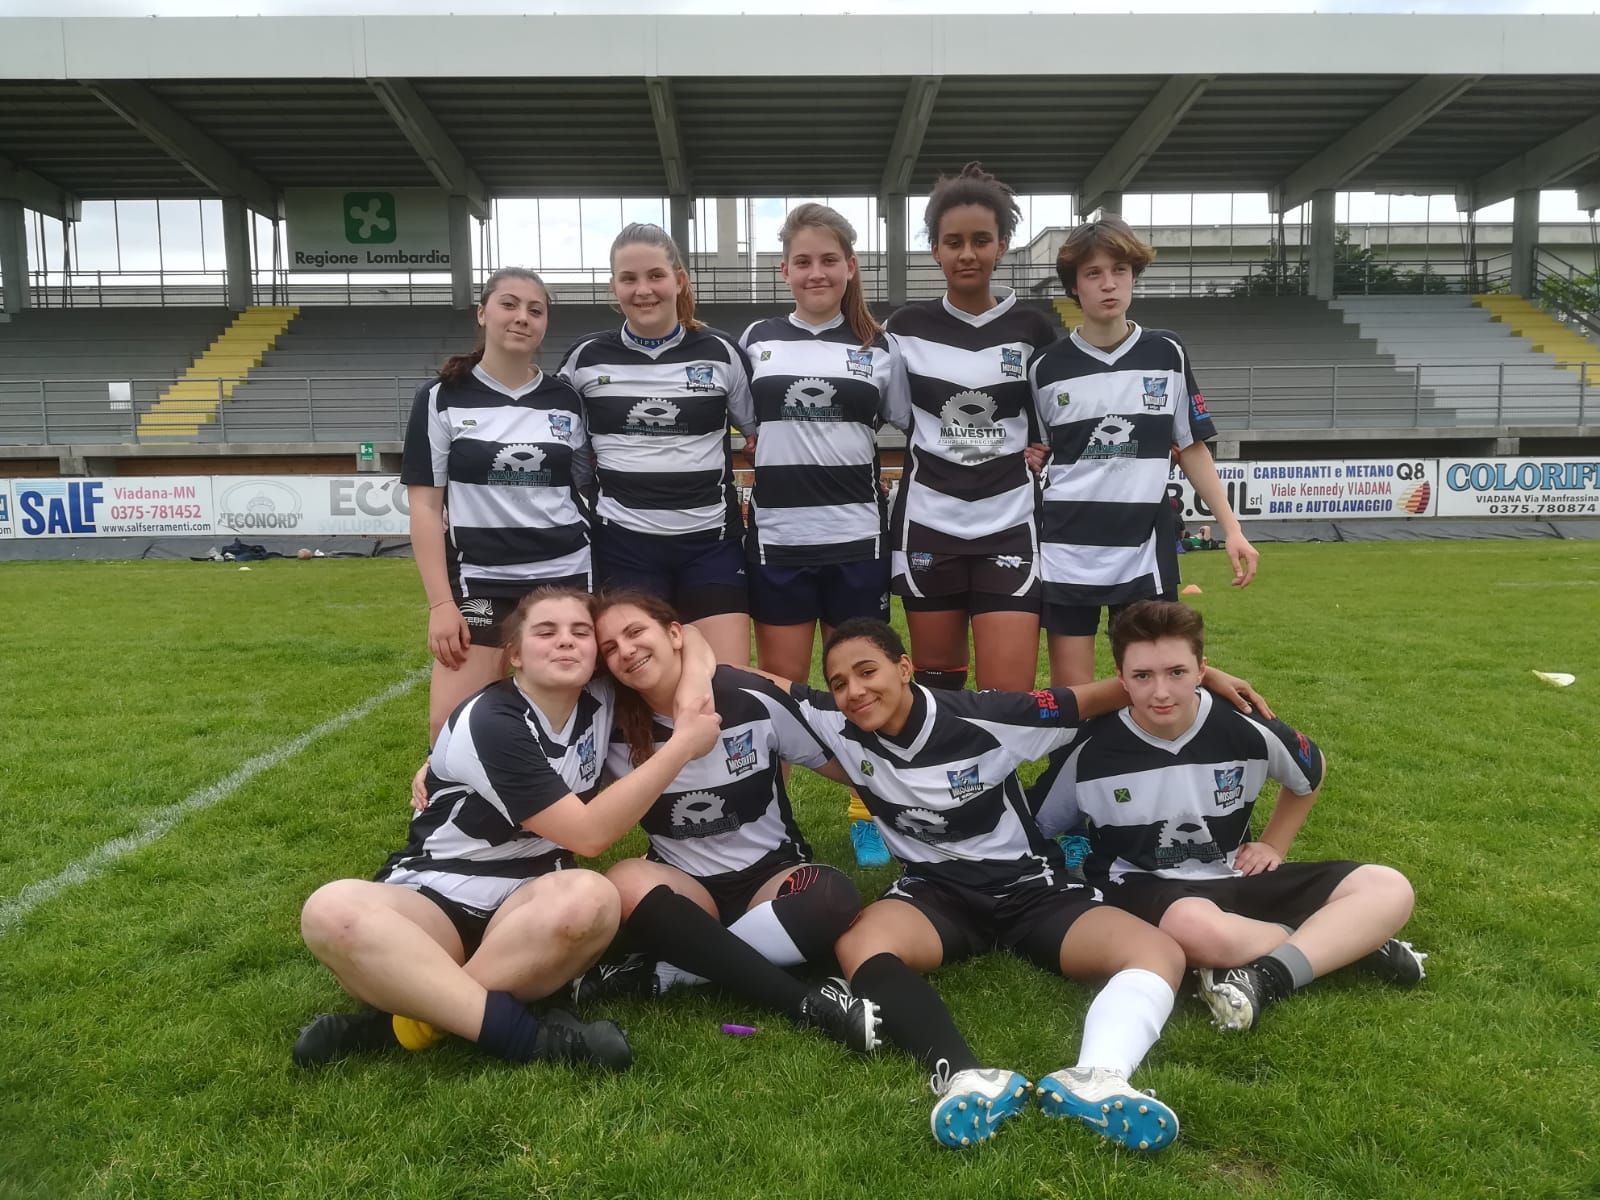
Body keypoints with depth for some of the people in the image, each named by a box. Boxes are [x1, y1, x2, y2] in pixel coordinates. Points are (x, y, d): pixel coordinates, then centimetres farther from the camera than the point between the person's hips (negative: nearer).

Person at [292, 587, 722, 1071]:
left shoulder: (601, 702, 1)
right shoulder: (491, 722, -17)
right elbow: (588, 833, -20)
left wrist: (694, 684, 1)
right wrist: (683, 745, -17)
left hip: (527, 907, 4)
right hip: (434, 899, -3)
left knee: (591, 898, -35)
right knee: (331, 909, -36)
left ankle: (411, 1020, -23)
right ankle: (522, 1034, -38)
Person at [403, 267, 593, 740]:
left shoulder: (566, 400, 9)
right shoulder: (442, 398, 1)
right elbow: (425, 505, -2)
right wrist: (440, 603, -10)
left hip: (566, 579, 2)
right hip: (479, 582, -2)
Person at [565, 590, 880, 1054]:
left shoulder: (753, 700, -13)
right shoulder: (615, 730, -8)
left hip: (771, 874, -1)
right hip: (686, 887, 1)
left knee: (833, 898, -32)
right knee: (625, 883, -32)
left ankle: (659, 973, -27)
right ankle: (806, 1004, -35)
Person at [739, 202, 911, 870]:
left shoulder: (880, 349, 6)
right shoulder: (757, 341, 7)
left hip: (857, 538, 0)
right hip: (777, 539, 0)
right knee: (780, 686, 7)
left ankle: (867, 816, 22)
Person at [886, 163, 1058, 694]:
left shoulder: (1032, 327, 2)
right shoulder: (906, 327, 2)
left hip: (1010, 524, -1)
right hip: (927, 523, 1)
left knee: (1009, 698, -7)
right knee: (936, 683, 10)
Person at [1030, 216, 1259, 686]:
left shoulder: (1167, 354, 4)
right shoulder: (1046, 367, 1)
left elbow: (1192, 448, 10)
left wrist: (1231, 529, 2)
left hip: (1146, 551, 1)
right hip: (1065, 553, 0)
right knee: (1070, 695, 3)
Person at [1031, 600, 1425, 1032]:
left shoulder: (1245, 728, -9)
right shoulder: (1091, 750, -14)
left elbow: (1310, 775, 15)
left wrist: (1273, 845, 11)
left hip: (1237, 877, 4)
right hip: (1145, 885, -3)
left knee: (1389, 888, -10)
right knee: (1197, 929, -41)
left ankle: (1266, 979, -25)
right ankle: (1348, 941, -15)